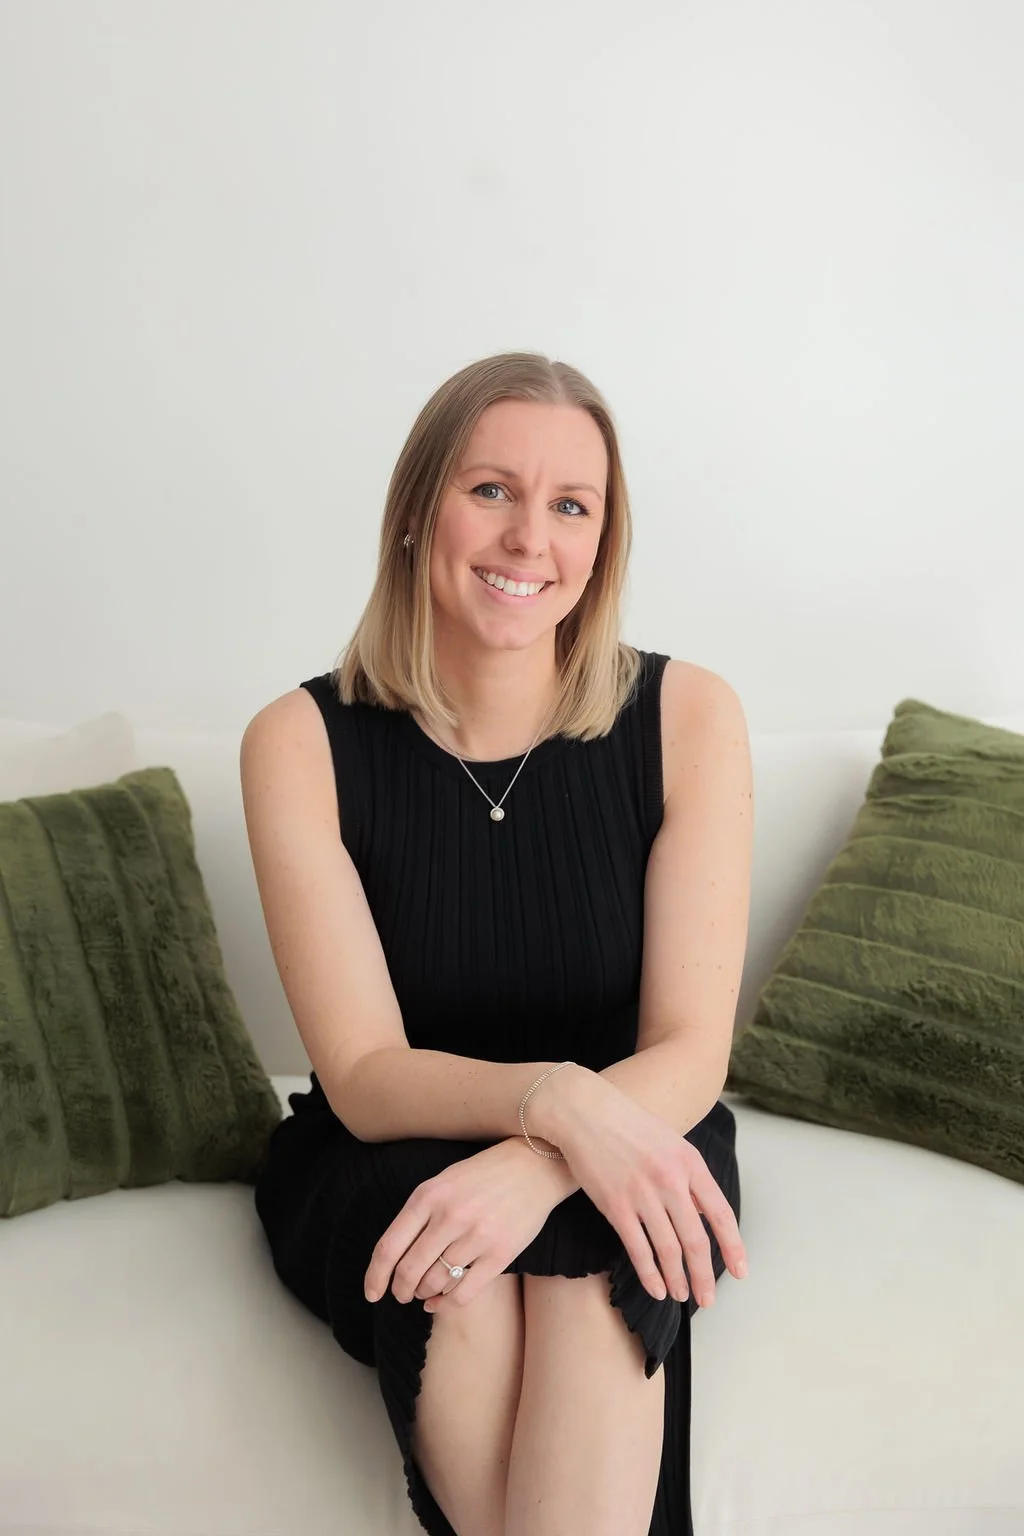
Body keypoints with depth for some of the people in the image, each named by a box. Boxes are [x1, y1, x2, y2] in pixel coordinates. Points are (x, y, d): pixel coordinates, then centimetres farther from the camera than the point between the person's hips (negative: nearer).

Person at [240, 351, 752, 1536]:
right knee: (458, 1277, -33)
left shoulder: (686, 716, -11)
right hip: (382, 1166, 0)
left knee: (582, 1258, -33)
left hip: (622, 1152, 0)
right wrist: (553, 1096, -36)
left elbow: (690, 1052, -14)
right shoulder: (302, 742, -12)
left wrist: (533, 1173, -34)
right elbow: (363, 1079, -15)